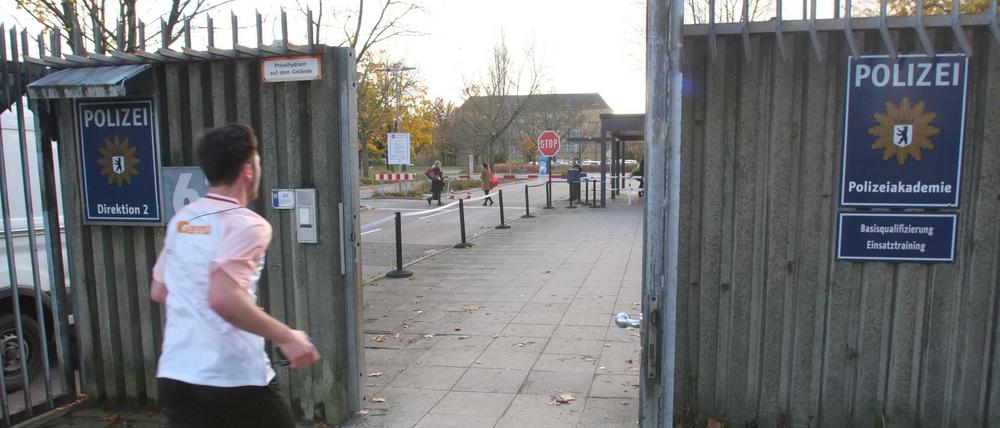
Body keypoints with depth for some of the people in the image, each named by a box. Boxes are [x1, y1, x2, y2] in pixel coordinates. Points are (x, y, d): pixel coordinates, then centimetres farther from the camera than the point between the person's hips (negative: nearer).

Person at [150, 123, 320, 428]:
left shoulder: (181, 220, 8)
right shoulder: (246, 224, -15)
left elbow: (159, 292, 17)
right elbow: (223, 298, -28)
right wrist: (286, 337, -21)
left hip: (174, 374, 6)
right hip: (234, 379, -6)